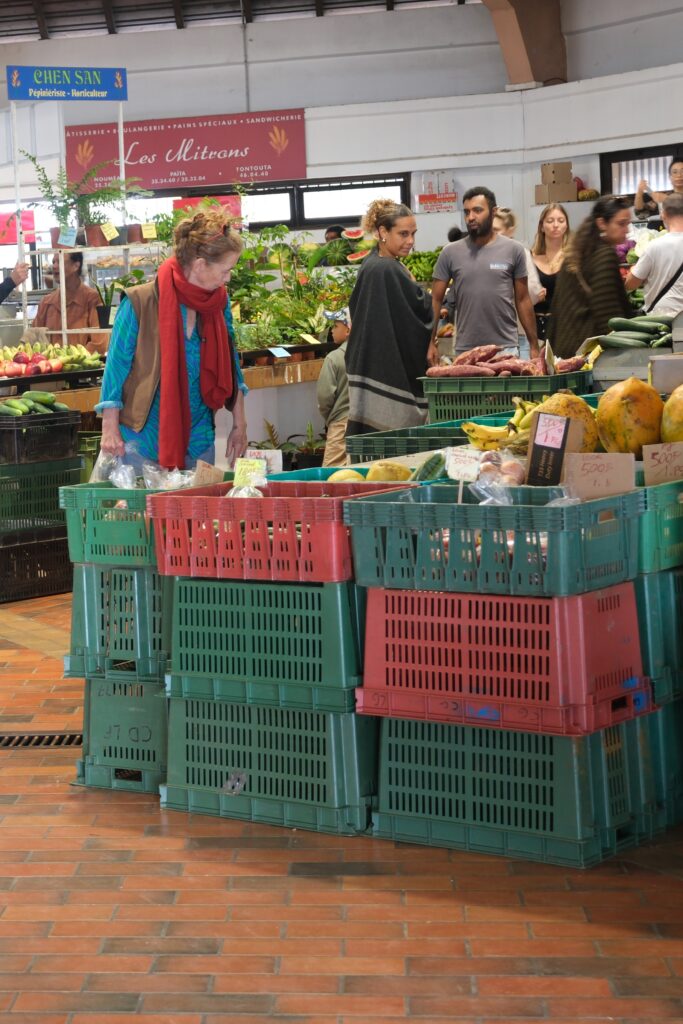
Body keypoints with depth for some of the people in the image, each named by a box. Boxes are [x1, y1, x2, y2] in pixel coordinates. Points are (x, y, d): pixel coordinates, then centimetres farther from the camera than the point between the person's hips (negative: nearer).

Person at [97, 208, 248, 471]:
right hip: (144, 438, -5)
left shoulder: (218, 302, 3)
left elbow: (230, 365, 12)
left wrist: (239, 425, 12)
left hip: (198, 438, 5)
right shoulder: (139, 303, -14)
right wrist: (110, 429, -11)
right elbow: (116, 366, -9)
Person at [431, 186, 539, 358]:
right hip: (465, 349, 0)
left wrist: (534, 345, 3)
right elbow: (436, 300, 4)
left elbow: (522, 300, 6)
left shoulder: (513, 250, 2)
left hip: (506, 348, 0)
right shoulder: (450, 253, 3)